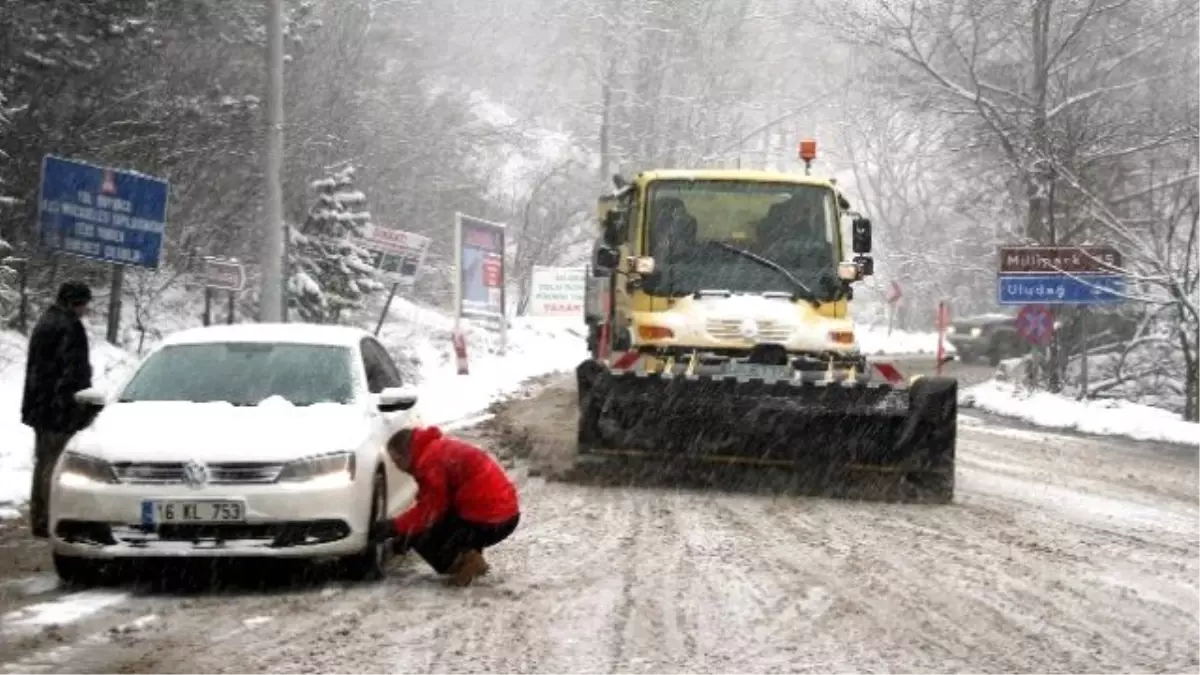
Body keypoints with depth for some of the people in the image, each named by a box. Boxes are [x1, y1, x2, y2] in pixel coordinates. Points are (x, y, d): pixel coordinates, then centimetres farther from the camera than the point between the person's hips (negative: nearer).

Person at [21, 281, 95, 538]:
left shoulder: (45, 323, 17)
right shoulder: (70, 327, -15)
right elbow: (75, 371, -19)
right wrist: (80, 410, -18)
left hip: (40, 407, 10)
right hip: (61, 410, -10)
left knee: (43, 463, 15)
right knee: (56, 466, -8)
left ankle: (38, 519, 21)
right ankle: (50, 522, -10)